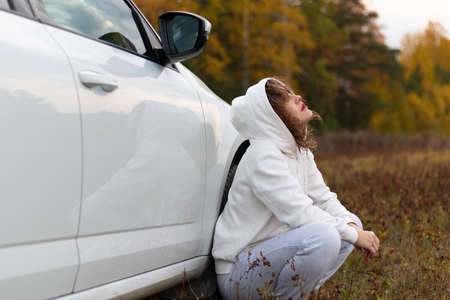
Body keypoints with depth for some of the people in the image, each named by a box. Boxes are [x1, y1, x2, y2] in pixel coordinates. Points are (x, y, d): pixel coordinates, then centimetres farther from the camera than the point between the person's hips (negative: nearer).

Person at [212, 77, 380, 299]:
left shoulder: (300, 149, 7)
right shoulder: (263, 156, -21)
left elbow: (323, 198, 9)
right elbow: (301, 213, -27)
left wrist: (352, 226, -9)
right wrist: (354, 235, -19)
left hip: (270, 251, 9)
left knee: (351, 224, 6)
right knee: (323, 236, -30)